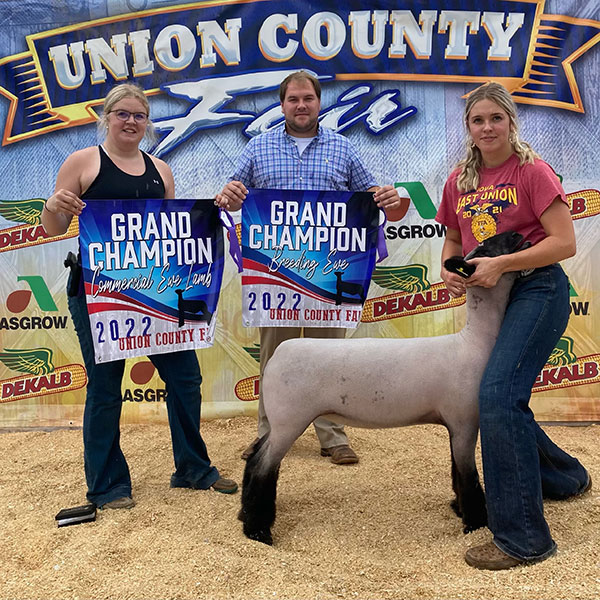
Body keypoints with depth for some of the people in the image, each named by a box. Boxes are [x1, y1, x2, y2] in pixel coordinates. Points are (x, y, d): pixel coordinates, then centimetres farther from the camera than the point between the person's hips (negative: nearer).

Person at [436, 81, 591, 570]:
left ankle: (523, 538, -11)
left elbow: (565, 243, -15)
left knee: (498, 394, -21)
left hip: (538, 290, -7)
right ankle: (566, 477, 42)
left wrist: (500, 264, -22)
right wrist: (450, 272, -4)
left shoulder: (532, 172, -9)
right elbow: (453, 240, 18)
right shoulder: (459, 181, 8)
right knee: (500, 399, 14)